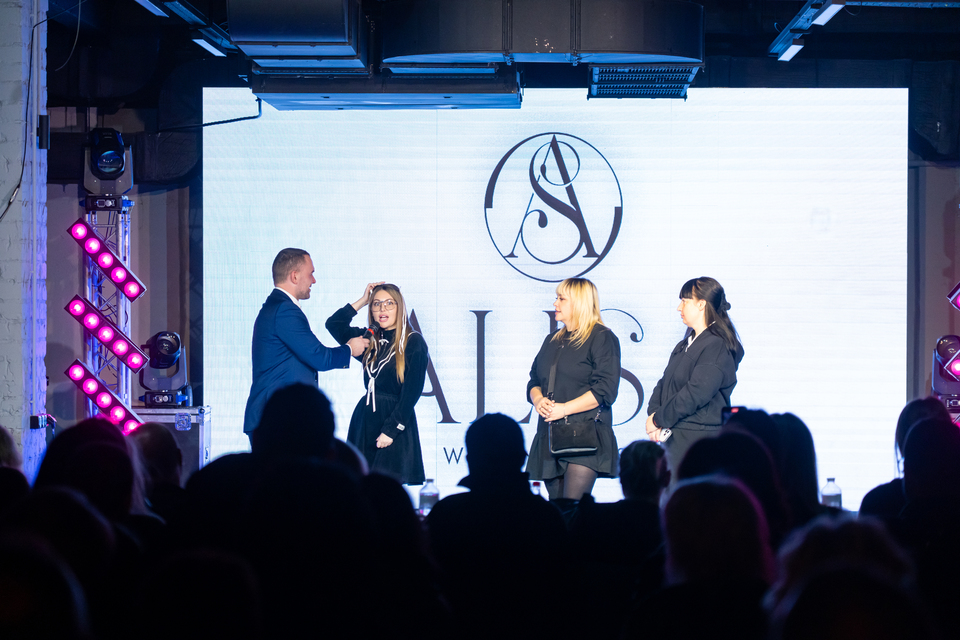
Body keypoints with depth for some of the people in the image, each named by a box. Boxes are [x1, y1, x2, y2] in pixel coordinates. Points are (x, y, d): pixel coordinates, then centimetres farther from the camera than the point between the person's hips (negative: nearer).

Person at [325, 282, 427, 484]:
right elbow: (333, 324, 16)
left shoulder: (413, 342, -5)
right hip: (365, 420, 6)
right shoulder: (370, 339, 12)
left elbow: (412, 391, -9)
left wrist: (391, 430, -14)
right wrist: (362, 301, 10)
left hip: (396, 419, -6)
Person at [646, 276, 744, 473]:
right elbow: (665, 382, 17)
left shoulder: (717, 347, -12)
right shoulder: (686, 344, 18)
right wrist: (653, 414, -2)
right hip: (675, 438, 9)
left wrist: (659, 419, -13)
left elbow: (694, 394, -20)